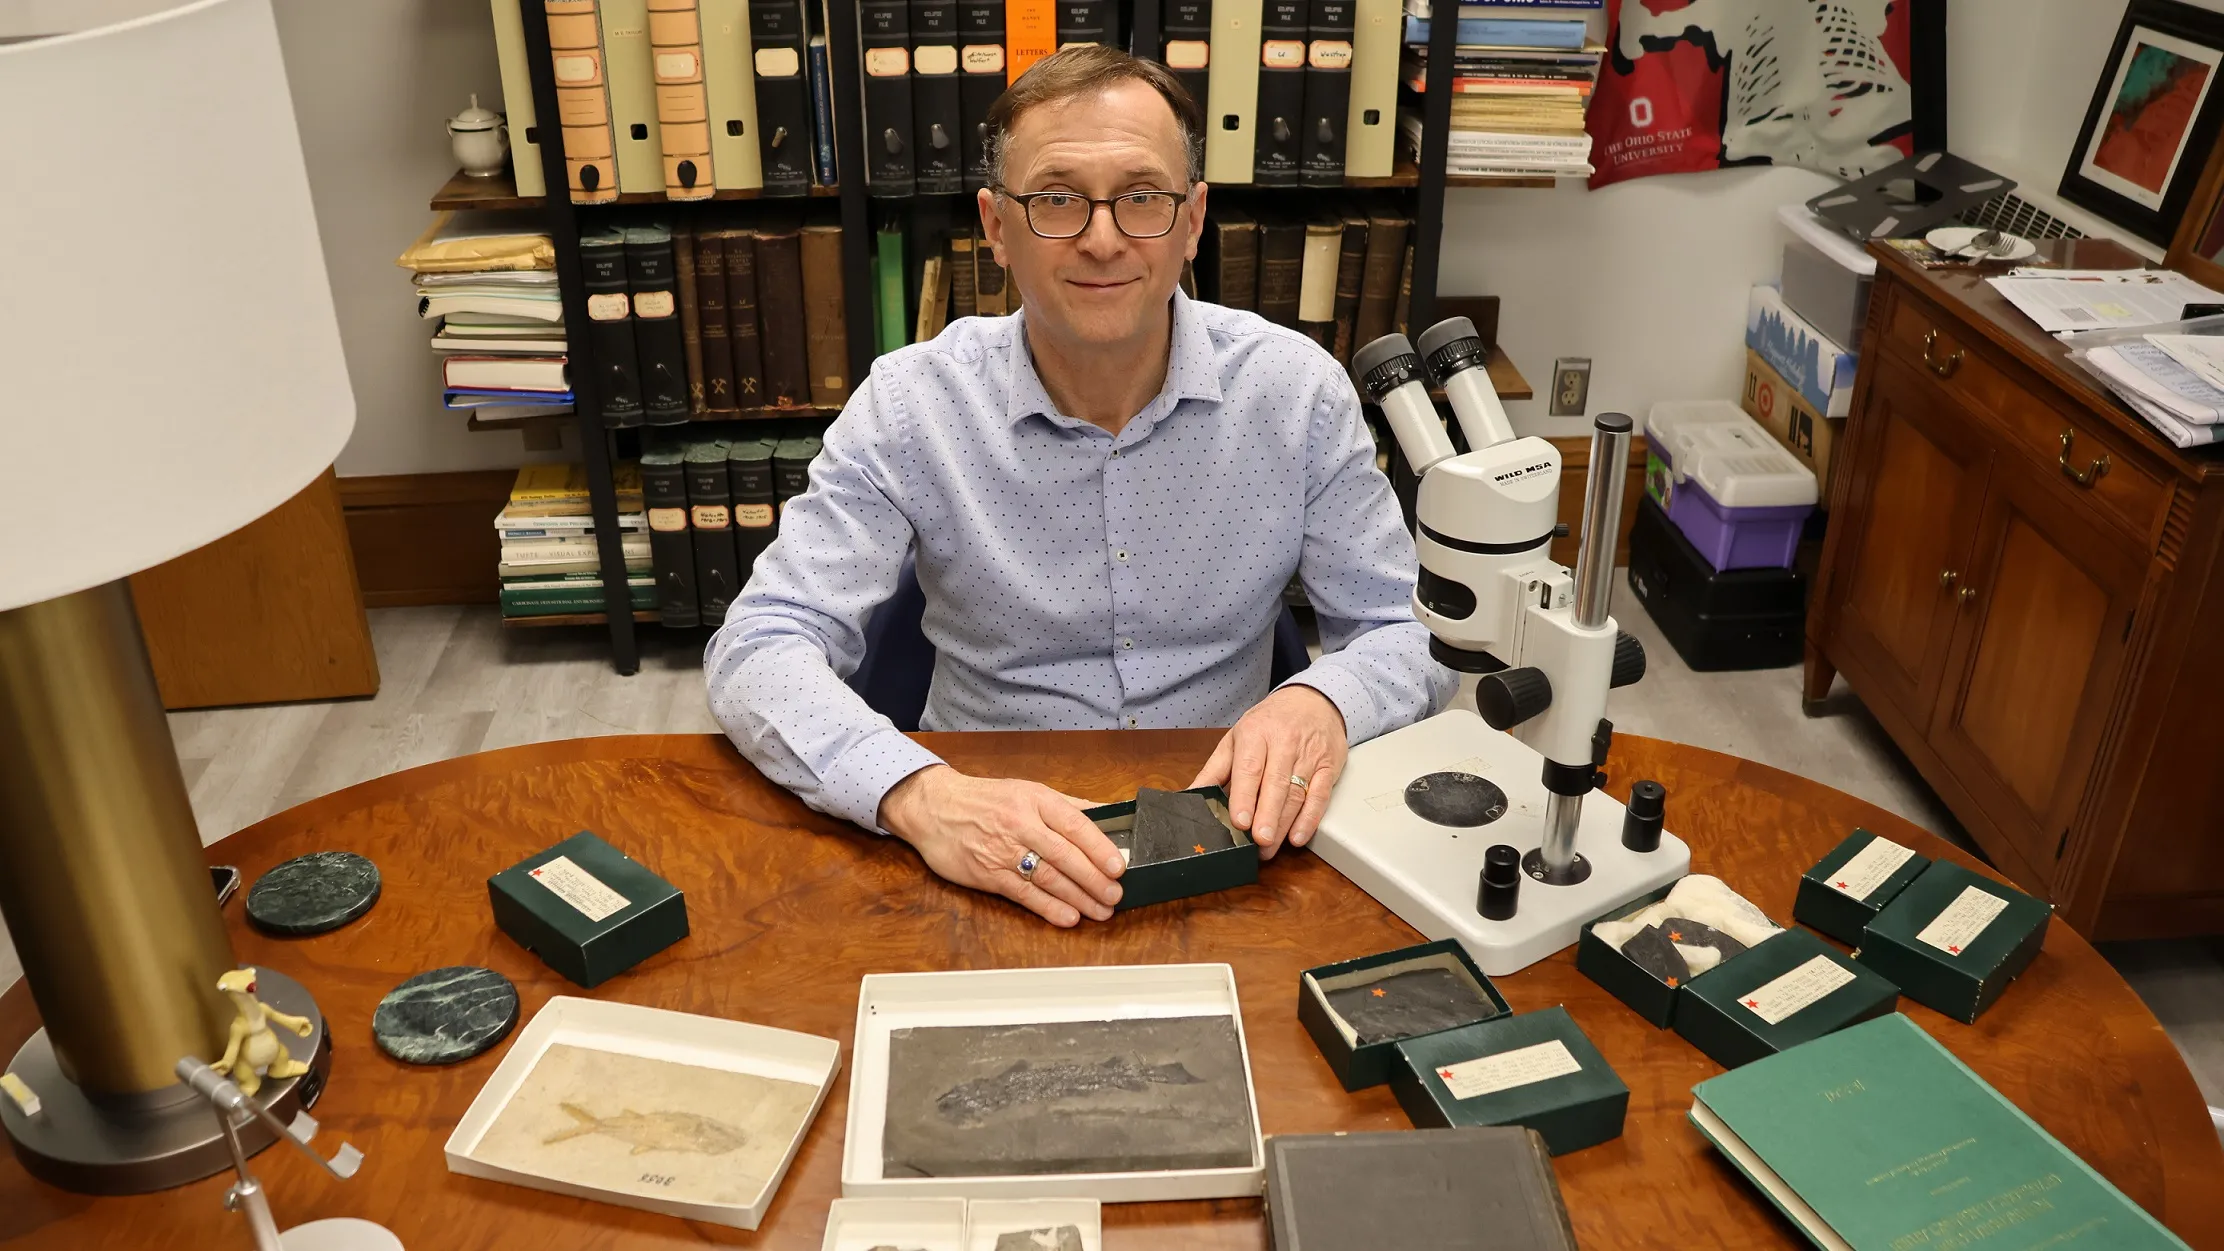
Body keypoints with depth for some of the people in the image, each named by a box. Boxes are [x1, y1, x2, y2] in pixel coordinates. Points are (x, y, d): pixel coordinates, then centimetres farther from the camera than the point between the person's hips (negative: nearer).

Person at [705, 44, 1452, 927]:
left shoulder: (1297, 390, -5)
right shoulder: (911, 404, -8)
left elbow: (1411, 630, -1)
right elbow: (757, 652, -14)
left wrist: (1323, 704, -25)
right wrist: (917, 793, -33)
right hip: (988, 850, 0)